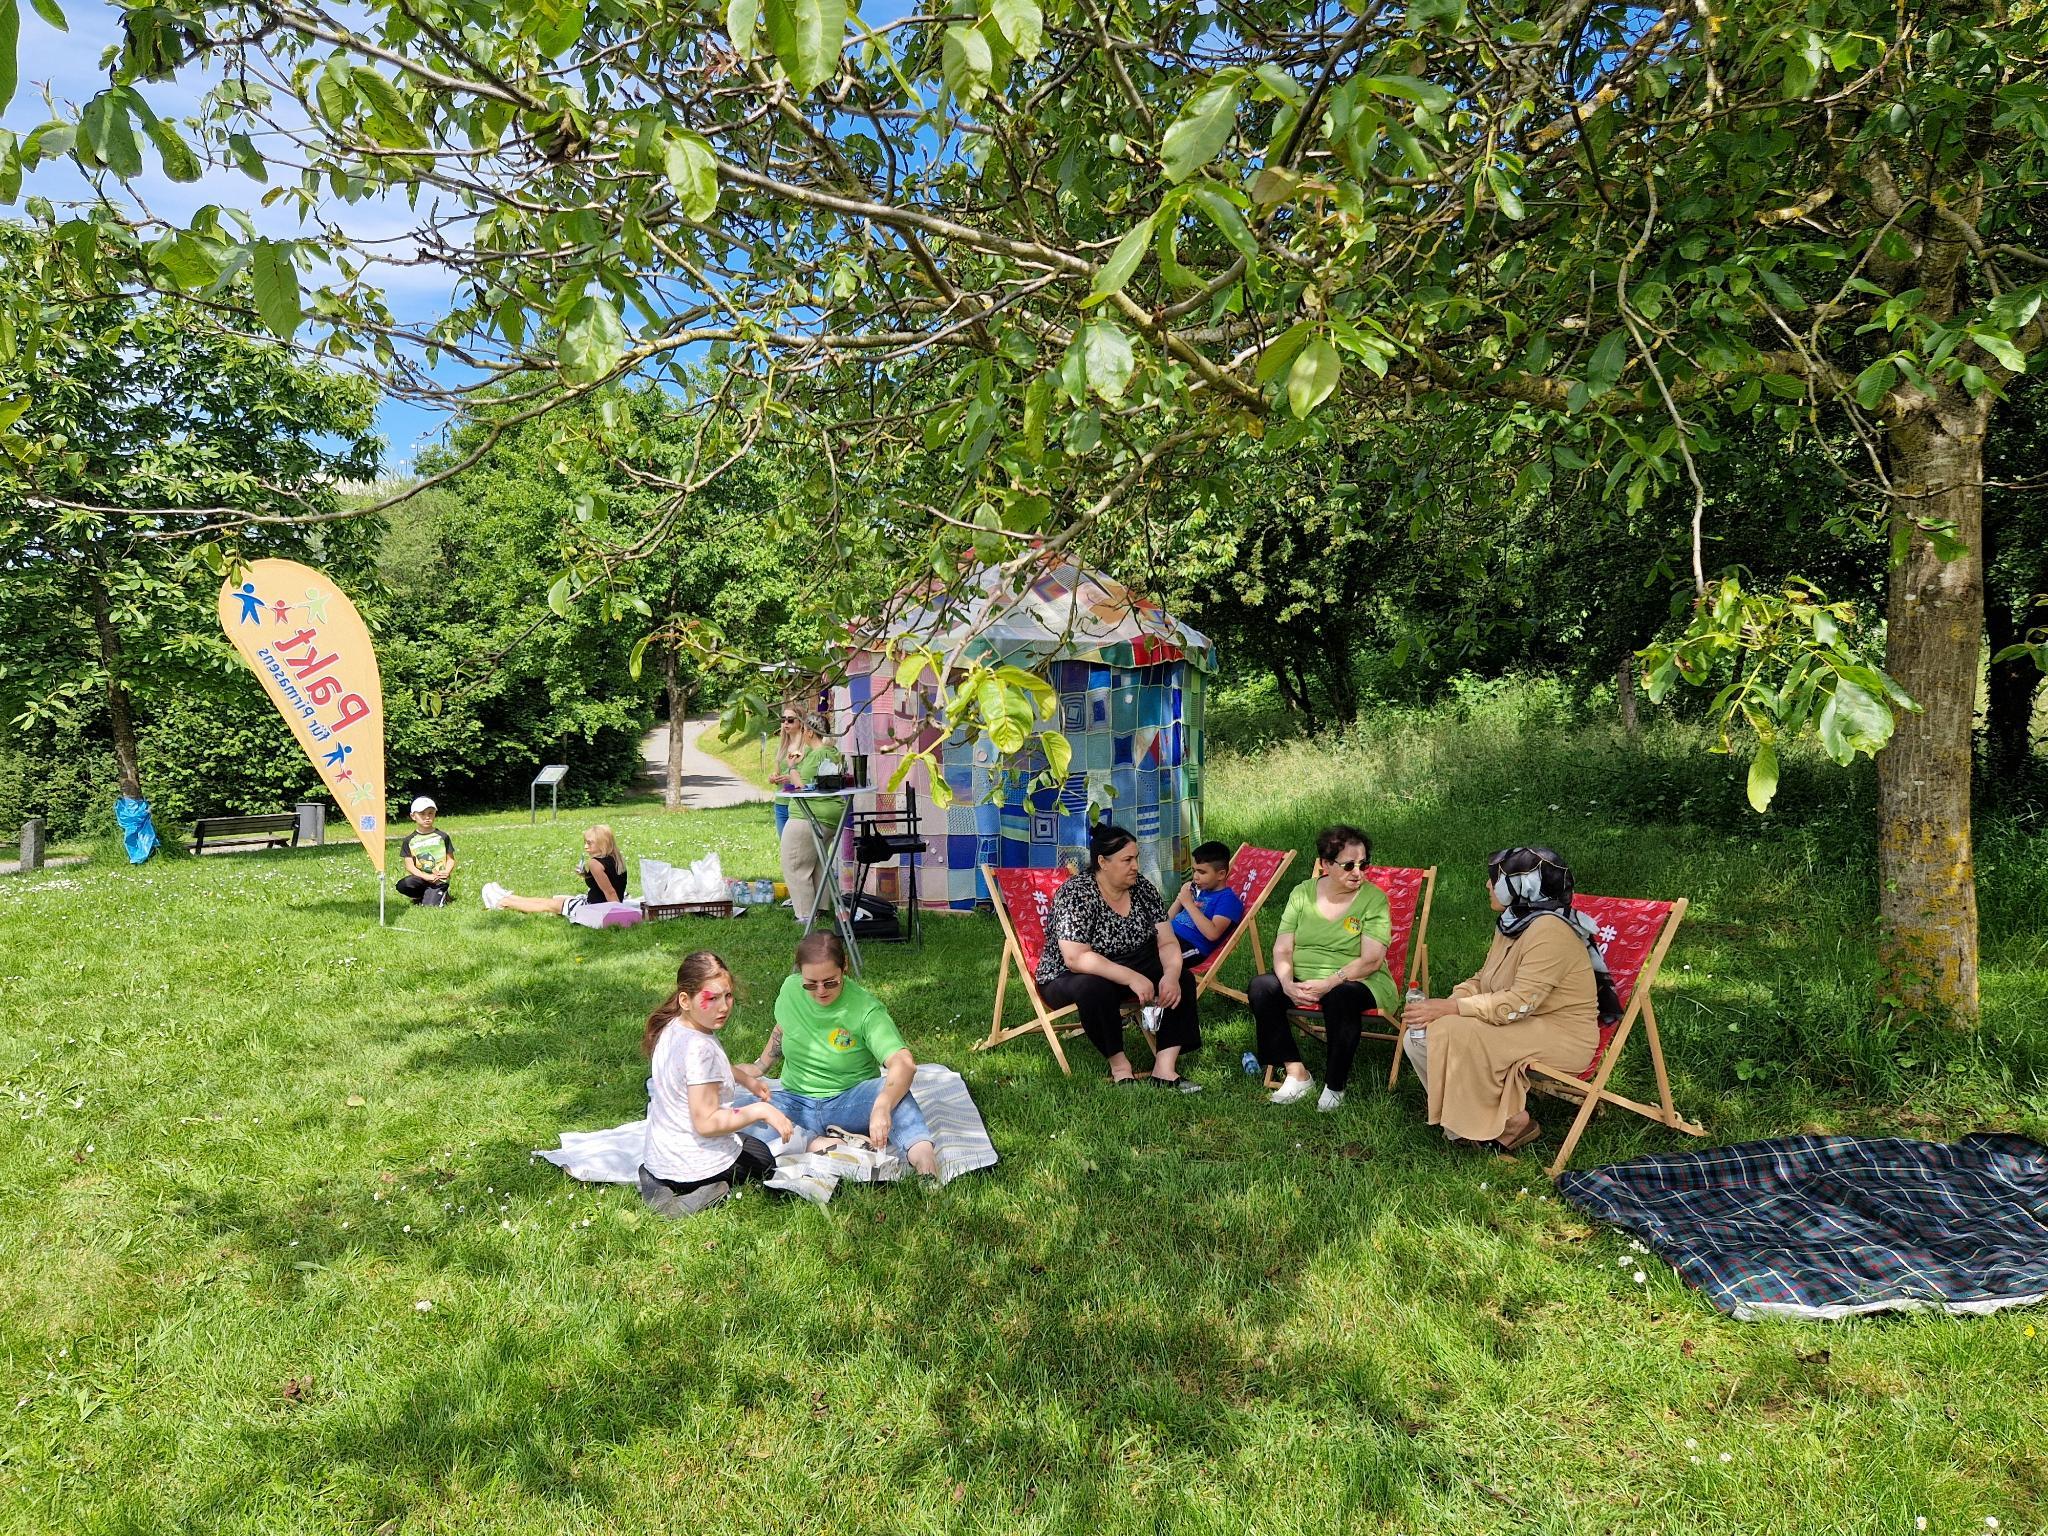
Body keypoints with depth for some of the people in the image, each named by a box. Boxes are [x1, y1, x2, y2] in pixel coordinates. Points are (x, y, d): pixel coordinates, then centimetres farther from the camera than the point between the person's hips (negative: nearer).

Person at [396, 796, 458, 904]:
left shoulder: (442, 836, 4)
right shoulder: (409, 840, 5)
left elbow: (450, 859, 6)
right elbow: (409, 866, -1)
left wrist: (447, 872, -16)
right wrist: (426, 877, -17)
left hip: (438, 879, -2)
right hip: (419, 878, 2)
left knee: (430, 906, -22)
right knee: (402, 885, -30)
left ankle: (442, 895, 14)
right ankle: (422, 896, 2)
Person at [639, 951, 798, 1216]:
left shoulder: (671, 1027, -2)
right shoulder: (699, 1048, -31)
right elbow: (706, 1123, -29)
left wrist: (746, 1079, 16)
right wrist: (761, 1111, -23)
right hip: (694, 1163, -7)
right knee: (765, 1158, 21)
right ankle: (702, 1194, -4)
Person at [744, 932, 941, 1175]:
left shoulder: (865, 1009, -18)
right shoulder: (791, 990, -5)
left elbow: (904, 1064, -32)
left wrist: (881, 1108, -49)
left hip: (848, 1103, -4)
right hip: (797, 1102, 4)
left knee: (891, 1087, -36)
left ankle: (919, 1150, -56)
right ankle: (816, 1143, -37)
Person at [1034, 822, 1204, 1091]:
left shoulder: (1142, 887, -2)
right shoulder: (1077, 894, -20)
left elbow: (1167, 943, -5)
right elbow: (1075, 958, -29)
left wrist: (1171, 974, -27)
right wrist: (1131, 978, -35)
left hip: (1131, 969, 6)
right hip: (1069, 979, -6)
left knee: (1180, 978, -15)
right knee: (1096, 988, -38)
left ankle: (1164, 1069, -19)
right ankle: (1119, 1066, -19)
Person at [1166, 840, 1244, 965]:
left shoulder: (1228, 898, -3)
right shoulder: (1198, 890, 21)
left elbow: (1212, 934, -19)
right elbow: (1168, 919, 24)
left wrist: (1189, 904, -13)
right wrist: (1180, 899, 6)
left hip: (1191, 946, -8)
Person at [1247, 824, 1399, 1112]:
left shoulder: (1373, 898, -6)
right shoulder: (1302, 893, 5)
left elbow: (1371, 960, -15)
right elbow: (1282, 949, 0)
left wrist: (1328, 983, -27)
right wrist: (1288, 983, -20)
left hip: (1356, 982, -4)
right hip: (1302, 979, 4)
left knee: (1340, 997, -37)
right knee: (1261, 986, -22)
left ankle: (1336, 1085, -15)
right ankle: (1297, 1074, -13)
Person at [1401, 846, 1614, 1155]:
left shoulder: (1548, 930, -22)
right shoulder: (1512, 924, 8)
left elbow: (1519, 1003, -27)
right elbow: (1482, 980, 12)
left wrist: (1449, 1009, -24)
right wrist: (1443, 1003, -7)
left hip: (1562, 1036, -9)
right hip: (1522, 1025, 9)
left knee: (1456, 1034, -29)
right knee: (1422, 1034, -9)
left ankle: (1511, 1123, -9)